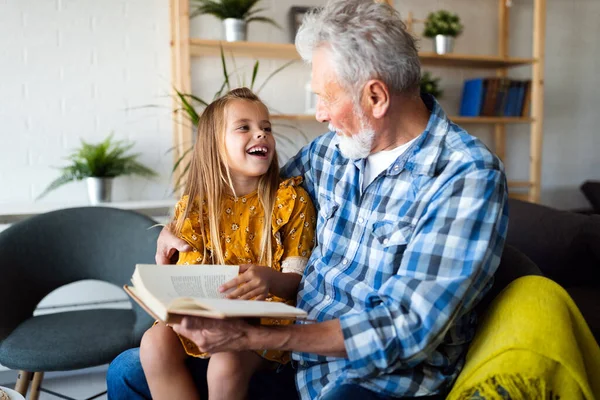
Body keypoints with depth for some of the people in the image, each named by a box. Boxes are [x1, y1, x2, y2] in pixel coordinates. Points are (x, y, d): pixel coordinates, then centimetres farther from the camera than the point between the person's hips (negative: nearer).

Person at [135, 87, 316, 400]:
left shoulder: (291, 200, -4)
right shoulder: (196, 206, 4)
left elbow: (297, 279, -8)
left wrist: (271, 279, -32)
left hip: (268, 315, -3)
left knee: (226, 364, -30)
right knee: (155, 342, -22)